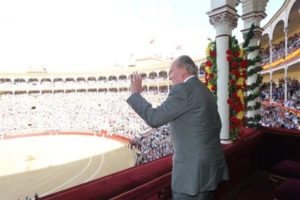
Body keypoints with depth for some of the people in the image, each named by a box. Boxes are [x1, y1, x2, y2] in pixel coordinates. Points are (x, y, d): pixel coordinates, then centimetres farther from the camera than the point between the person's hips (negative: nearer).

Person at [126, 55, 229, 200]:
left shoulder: (182, 90, -18)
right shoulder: (206, 91, 11)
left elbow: (154, 119, -19)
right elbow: (216, 125, 17)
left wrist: (135, 93, -7)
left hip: (192, 167, -9)